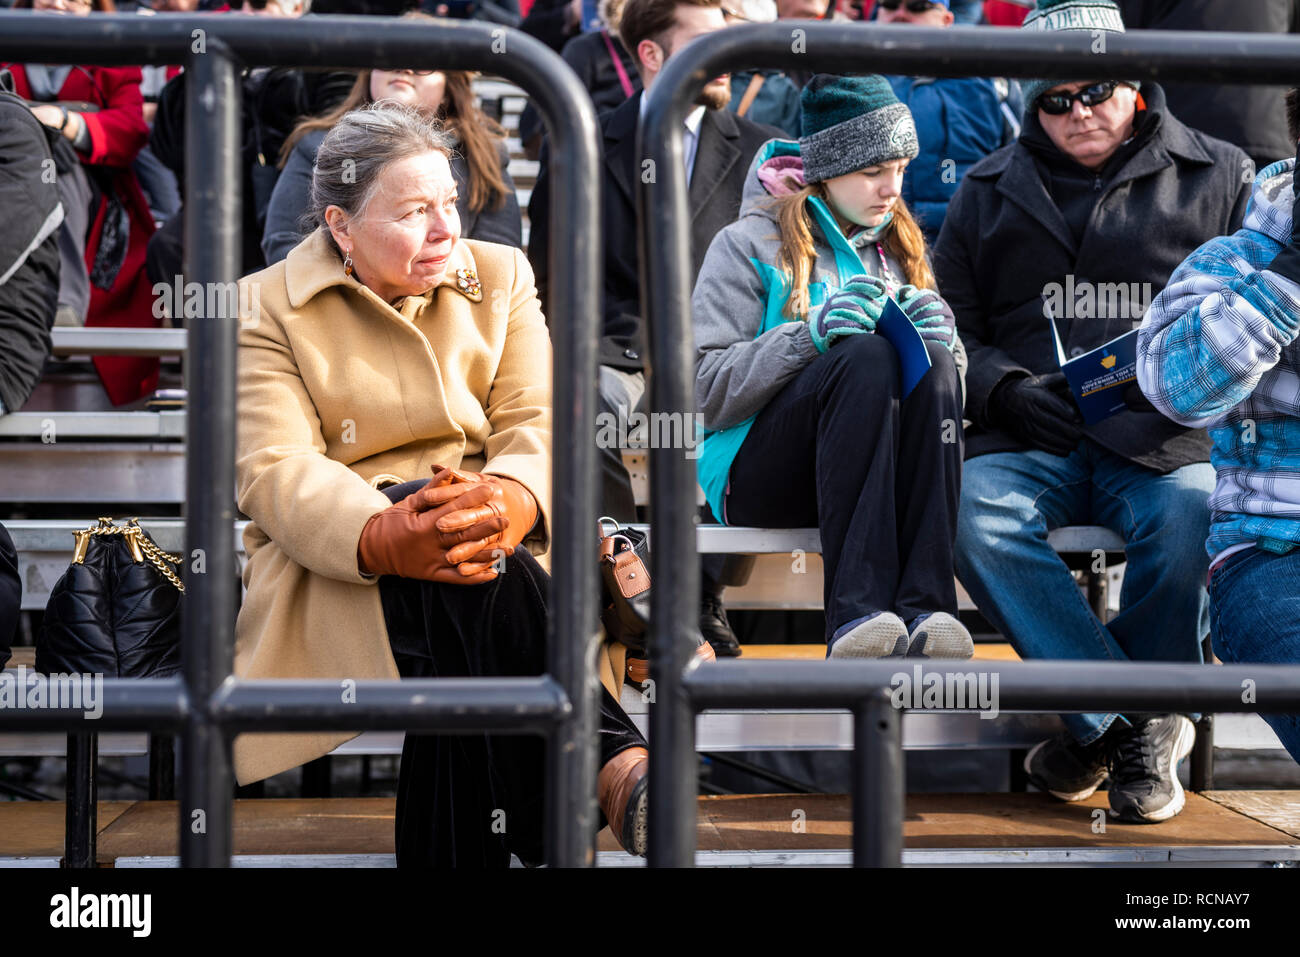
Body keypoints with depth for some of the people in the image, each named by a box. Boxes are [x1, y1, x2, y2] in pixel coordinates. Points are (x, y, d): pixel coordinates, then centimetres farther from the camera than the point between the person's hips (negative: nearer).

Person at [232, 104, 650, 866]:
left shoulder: (500, 275, 14)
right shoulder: (266, 311, 5)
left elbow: (537, 425, 0)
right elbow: (274, 471, -10)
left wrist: (509, 501, -28)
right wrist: (386, 537, -33)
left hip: (494, 542, 3)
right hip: (335, 569, -3)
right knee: (485, 586, -38)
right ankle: (617, 767, -49)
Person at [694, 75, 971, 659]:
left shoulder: (897, 249, 20)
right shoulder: (749, 244, 3)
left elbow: (948, 382, 16)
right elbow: (705, 391, -7)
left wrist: (937, 338, -7)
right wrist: (810, 335, -20)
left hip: (881, 477, 4)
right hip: (756, 476, -4)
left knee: (935, 365, -26)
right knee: (864, 356, -32)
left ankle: (923, 609, -41)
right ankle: (856, 613, -44)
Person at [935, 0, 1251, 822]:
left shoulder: (1218, 176, 15)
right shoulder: (990, 192, 20)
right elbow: (951, 332, 19)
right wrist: (1006, 390, -2)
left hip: (1167, 441, -1)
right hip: (1029, 439, 2)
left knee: (1194, 515, -36)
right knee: (973, 511, -32)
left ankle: (1115, 723, -12)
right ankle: (1136, 718, -22)